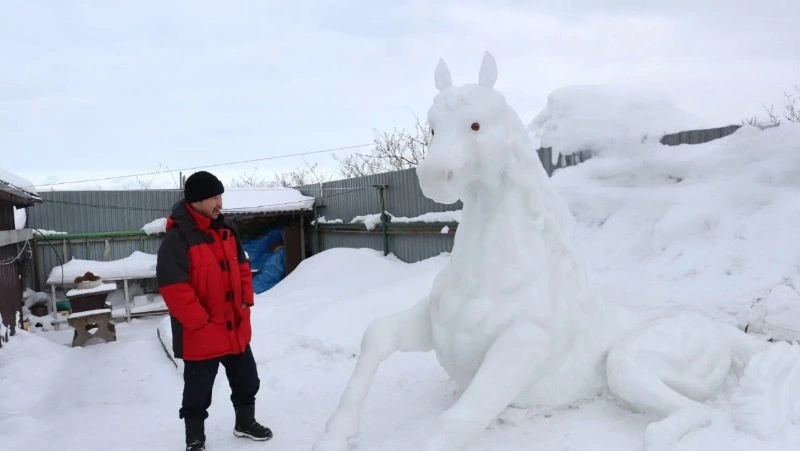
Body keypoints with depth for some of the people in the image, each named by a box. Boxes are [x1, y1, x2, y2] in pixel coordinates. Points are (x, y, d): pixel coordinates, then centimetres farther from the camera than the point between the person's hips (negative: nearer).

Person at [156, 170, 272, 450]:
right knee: (198, 391, 10)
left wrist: (246, 300, 4)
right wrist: (201, 321, -21)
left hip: (236, 327, 7)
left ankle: (245, 423, 41)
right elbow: (173, 288, -23)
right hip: (200, 334, -7)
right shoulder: (177, 238, -19)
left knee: (247, 380, 20)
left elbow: (241, 266, 15)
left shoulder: (226, 228, 4)